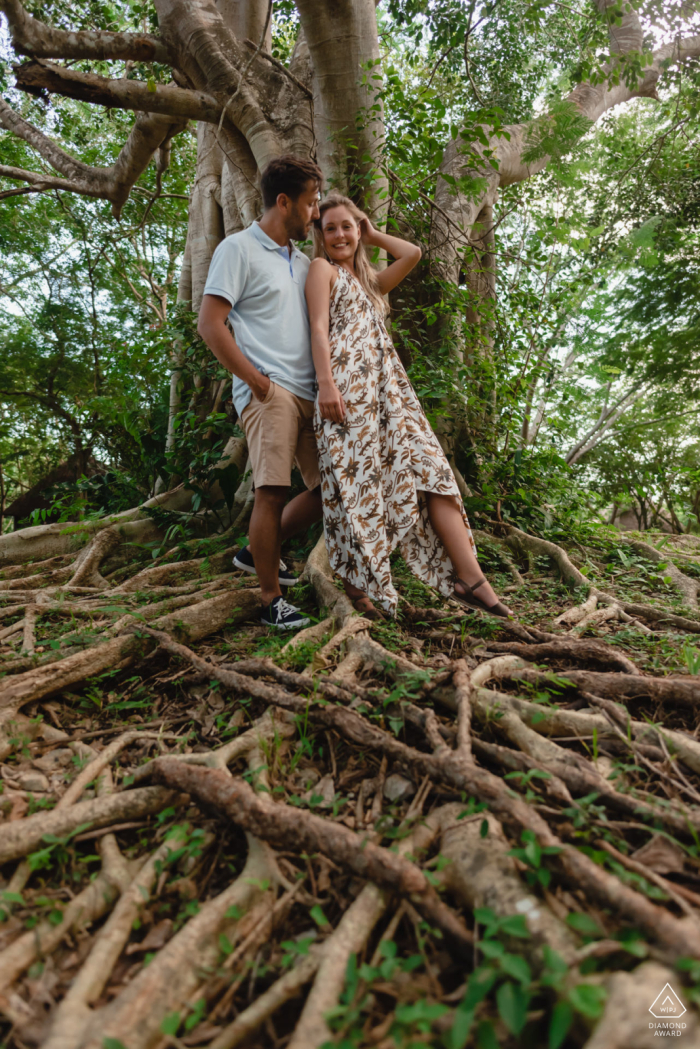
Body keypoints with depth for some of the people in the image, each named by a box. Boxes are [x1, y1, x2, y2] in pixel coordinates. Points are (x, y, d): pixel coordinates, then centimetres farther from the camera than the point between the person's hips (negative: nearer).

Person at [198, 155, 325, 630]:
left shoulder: (303, 261, 23)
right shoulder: (239, 248, 1)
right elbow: (210, 325, -8)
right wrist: (258, 382, -12)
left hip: (310, 394, 8)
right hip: (270, 393, -8)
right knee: (274, 491, -12)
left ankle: (258, 551, 24)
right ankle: (272, 600, 2)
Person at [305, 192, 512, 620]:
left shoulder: (370, 281, 32)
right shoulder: (323, 268, 12)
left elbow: (413, 253, 27)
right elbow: (318, 329, -3)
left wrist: (373, 235, 33)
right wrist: (326, 383, -17)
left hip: (388, 385, 6)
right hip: (347, 383, -6)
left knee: (430, 468, -6)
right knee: (357, 479, -9)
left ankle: (470, 577, -9)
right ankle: (358, 584, 2)